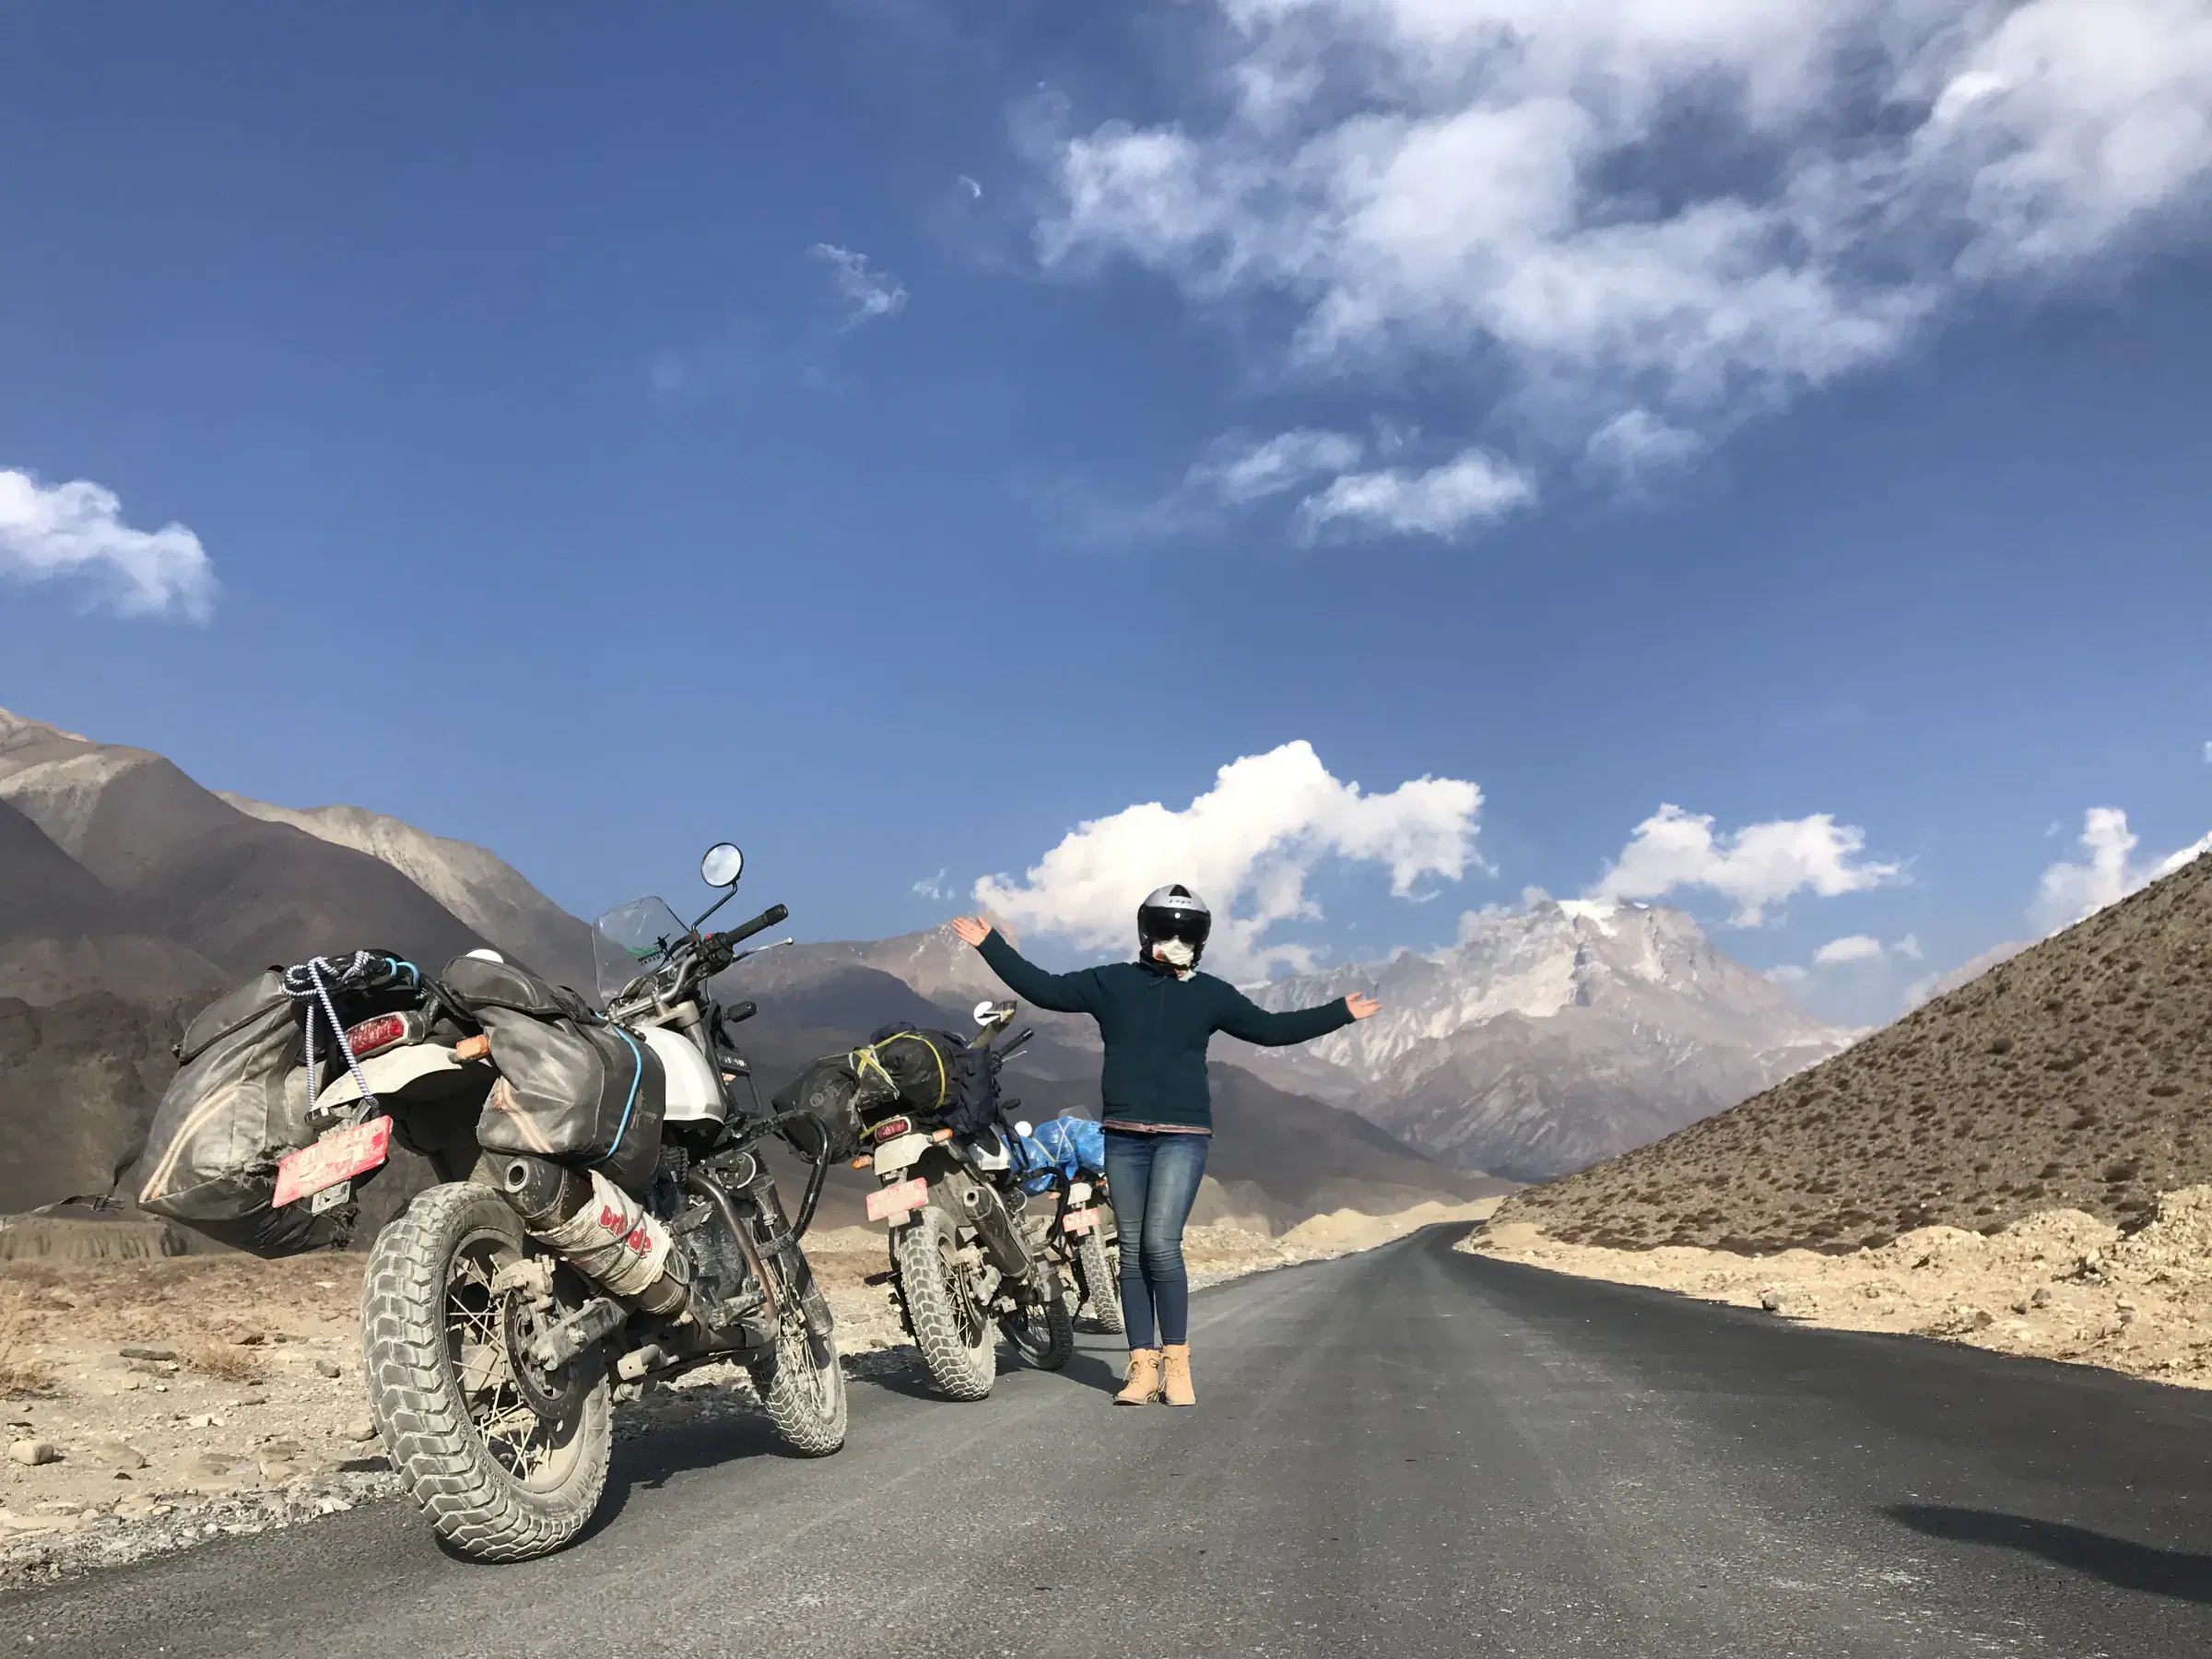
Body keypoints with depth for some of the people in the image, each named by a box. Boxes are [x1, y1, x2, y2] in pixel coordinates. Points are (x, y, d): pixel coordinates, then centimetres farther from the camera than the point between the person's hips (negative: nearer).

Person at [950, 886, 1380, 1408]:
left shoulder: (1211, 994, 9)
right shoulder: (1110, 982, 8)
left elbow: (1271, 1028, 13)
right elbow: (1043, 988, 9)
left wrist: (1340, 1012, 11)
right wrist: (991, 946, 6)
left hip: (1183, 1136, -2)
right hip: (1123, 1137, 2)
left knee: (1161, 1243, -15)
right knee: (1132, 1251, 3)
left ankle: (1176, 1363, -4)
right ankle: (1142, 1366, 9)